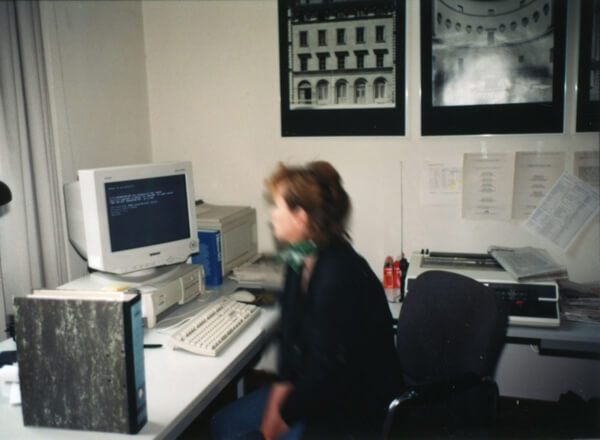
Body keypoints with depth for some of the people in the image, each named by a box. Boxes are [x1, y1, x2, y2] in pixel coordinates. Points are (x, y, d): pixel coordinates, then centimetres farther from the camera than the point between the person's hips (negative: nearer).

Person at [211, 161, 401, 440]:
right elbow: (290, 329, 9)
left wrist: (286, 413, -12)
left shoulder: (339, 277, -29)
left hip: (351, 409, -8)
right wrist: (284, 383, -3)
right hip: (310, 387, 8)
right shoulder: (299, 262, -1)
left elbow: (331, 372, -24)